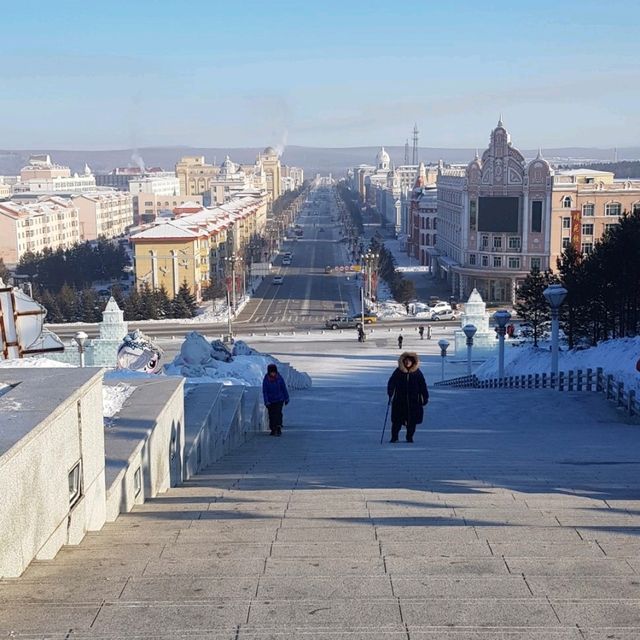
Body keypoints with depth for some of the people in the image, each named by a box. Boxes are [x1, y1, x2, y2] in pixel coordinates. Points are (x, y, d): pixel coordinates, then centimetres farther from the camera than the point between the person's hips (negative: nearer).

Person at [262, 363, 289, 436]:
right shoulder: (266, 380, -9)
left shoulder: (280, 378, -7)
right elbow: (264, 391, -8)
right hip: (270, 401, 1)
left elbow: (284, 389, 2)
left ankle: (279, 429, -14)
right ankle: (273, 430, 16)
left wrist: (286, 399, 7)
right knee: (271, 415, 4)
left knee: (278, 413, -13)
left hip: (279, 400, -1)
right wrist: (266, 402, -15)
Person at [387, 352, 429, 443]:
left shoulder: (417, 372, 3)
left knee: (412, 421, 2)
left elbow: (423, 385, 7)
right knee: (397, 420, -1)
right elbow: (391, 383, 0)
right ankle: (394, 437, 9)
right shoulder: (398, 372, 2)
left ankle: (409, 437, 17)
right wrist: (390, 394, -14)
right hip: (399, 401, 0)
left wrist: (425, 397, 5)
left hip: (413, 401, 0)